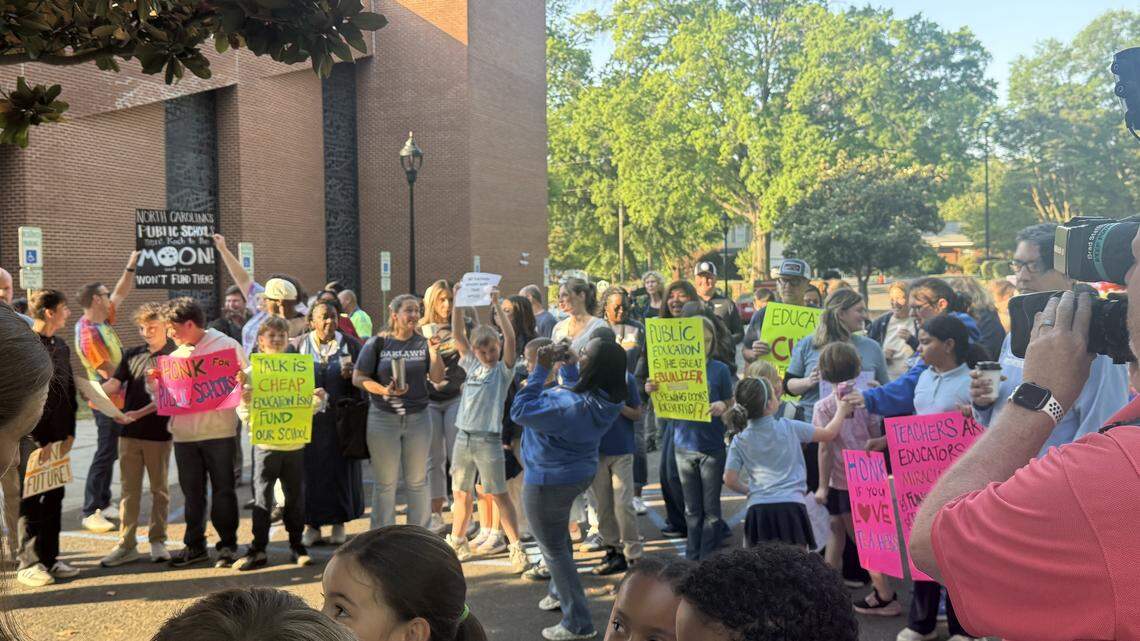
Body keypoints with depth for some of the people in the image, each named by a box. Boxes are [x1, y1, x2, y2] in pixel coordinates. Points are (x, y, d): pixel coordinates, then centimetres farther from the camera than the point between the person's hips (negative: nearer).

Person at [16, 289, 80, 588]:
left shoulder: (61, 347, 12)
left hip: (58, 438, 7)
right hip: (33, 438, -7)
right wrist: (37, 441, -14)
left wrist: (69, 434, 7)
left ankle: (49, 558, 20)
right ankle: (28, 564, 8)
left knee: (54, 498, 10)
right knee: (31, 500, 0)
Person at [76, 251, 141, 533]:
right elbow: (109, 372, -22)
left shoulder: (103, 319, 4)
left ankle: (103, 503, 23)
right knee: (104, 455, -6)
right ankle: (90, 512, 0)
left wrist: (132, 265, 7)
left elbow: (121, 292, 14)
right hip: (108, 402, -9)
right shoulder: (88, 333, -22)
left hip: (116, 399, 9)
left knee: (110, 454, 14)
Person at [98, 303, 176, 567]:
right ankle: (126, 545, 14)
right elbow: (114, 384, 2)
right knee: (129, 489, 7)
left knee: (159, 489, 8)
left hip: (158, 433, -3)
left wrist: (139, 413, -20)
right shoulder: (131, 354, 9)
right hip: (129, 433, 4)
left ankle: (157, 541, 19)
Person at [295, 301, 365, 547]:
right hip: (308, 419, 0)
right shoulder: (298, 345, 5)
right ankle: (313, 524, 16)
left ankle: (339, 523, 20)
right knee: (311, 470, 4)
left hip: (340, 420, 0)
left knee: (340, 469, 6)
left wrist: (352, 375, -15)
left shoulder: (350, 345, 5)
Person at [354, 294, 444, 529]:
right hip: (383, 419, -2)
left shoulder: (423, 343, 2)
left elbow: (437, 378, -4)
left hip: (418, 418, 2)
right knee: (385, 483, 6)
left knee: (418, 481, 11)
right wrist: (384, 390, -19)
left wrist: (434, 351, -18)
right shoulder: (378, 343, -3)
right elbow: (358, 378, -5)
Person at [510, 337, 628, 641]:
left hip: (549, 481, -9)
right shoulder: (607, 399, -11)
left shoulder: (573, 406, -38)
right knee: (559, 536, 32)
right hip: (576, 473, 9)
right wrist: (568, 366, -4)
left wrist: (541, 369, -28)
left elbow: (520, 411, -31)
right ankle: (560, 592, 52)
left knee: (554, 549, 10)